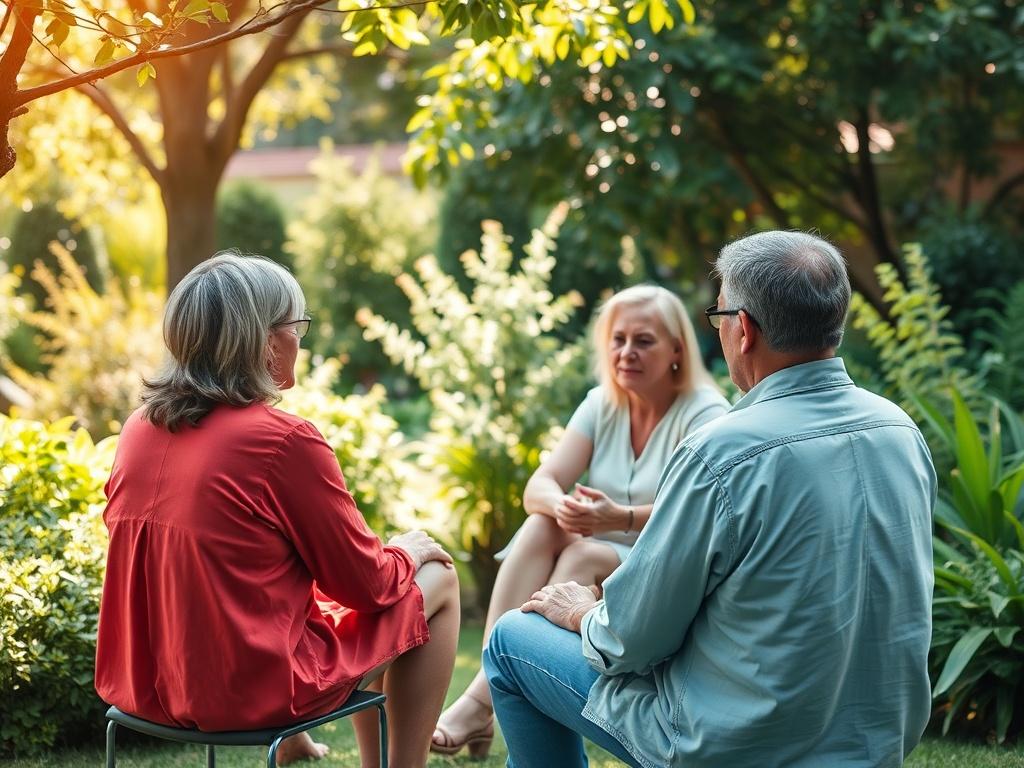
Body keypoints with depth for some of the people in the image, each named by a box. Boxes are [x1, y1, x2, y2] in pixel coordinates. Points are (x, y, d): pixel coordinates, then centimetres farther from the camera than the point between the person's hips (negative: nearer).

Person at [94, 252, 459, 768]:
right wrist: (404, 554, 13)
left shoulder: (139, 428, 1)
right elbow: (364, 584, -9)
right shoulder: (286, 440, -19)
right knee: (437, 581, 12)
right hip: (255, 692, -7)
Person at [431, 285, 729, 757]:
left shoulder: (704, 414, -11)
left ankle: (483, 701, -36)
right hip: (601, 562, 5)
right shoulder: (601, 404, 3)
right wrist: (561, 506, -32)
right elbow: (538, 487, -8)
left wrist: (622, 518, -42)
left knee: (584, 556, -32)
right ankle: (491, 673, -35)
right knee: (541, 524, -24)